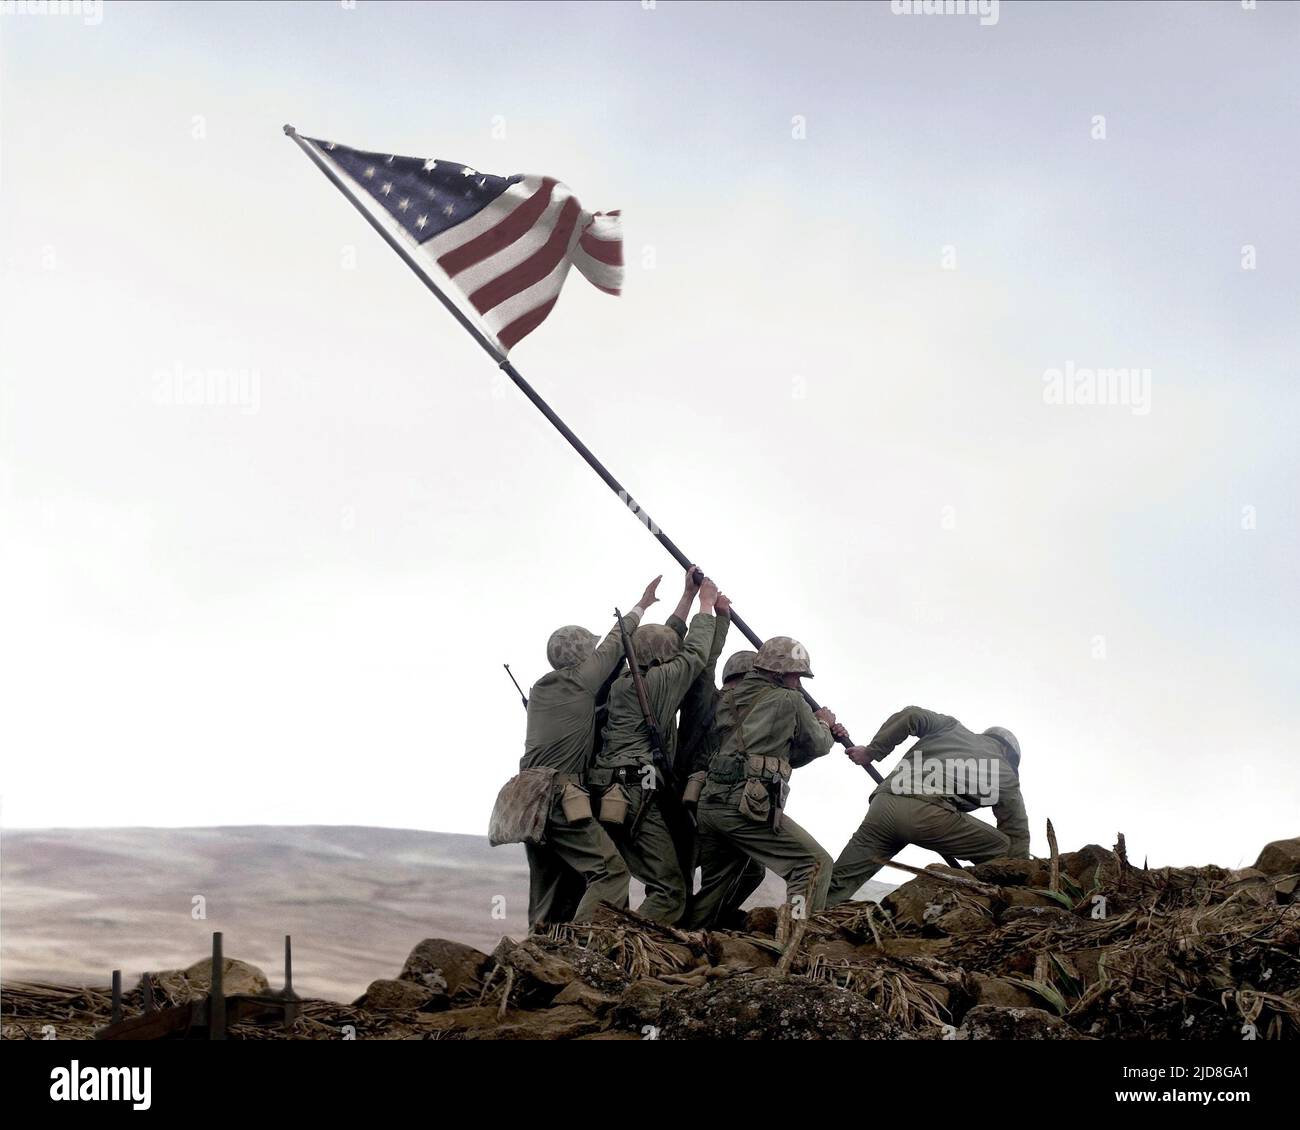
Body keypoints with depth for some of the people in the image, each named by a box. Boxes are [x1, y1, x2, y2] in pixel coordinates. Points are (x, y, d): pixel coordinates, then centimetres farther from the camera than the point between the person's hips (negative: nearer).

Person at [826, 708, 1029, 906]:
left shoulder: (951, 727, 32)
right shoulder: (1007, 777, 23)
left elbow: (912, 716, 15)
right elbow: (1018, 835, 22)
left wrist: (872, 751, 22)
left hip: (885, 804, 4)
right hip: (929, 812, -4)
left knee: (838, 883, 10)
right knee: (1003, 850, 11)